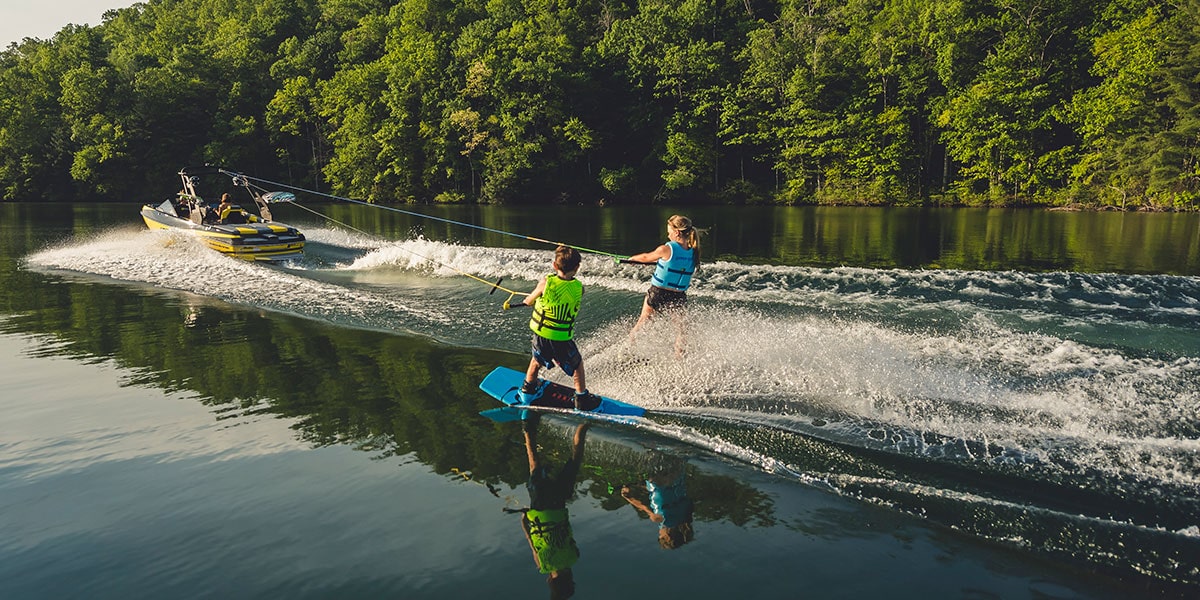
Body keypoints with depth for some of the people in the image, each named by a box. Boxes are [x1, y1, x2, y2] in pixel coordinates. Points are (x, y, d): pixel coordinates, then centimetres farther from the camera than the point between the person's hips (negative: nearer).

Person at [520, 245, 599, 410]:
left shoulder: (546, 282, -12)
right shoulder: (579, 288, -11)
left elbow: (529, 301, 1)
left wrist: (528, 299, 25)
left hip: (540, 334, 2)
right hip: (562, 339, -1)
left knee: (537, 359, 30)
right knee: (577, 365, 21)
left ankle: (528, 389, 45)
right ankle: (582, 399, 28)